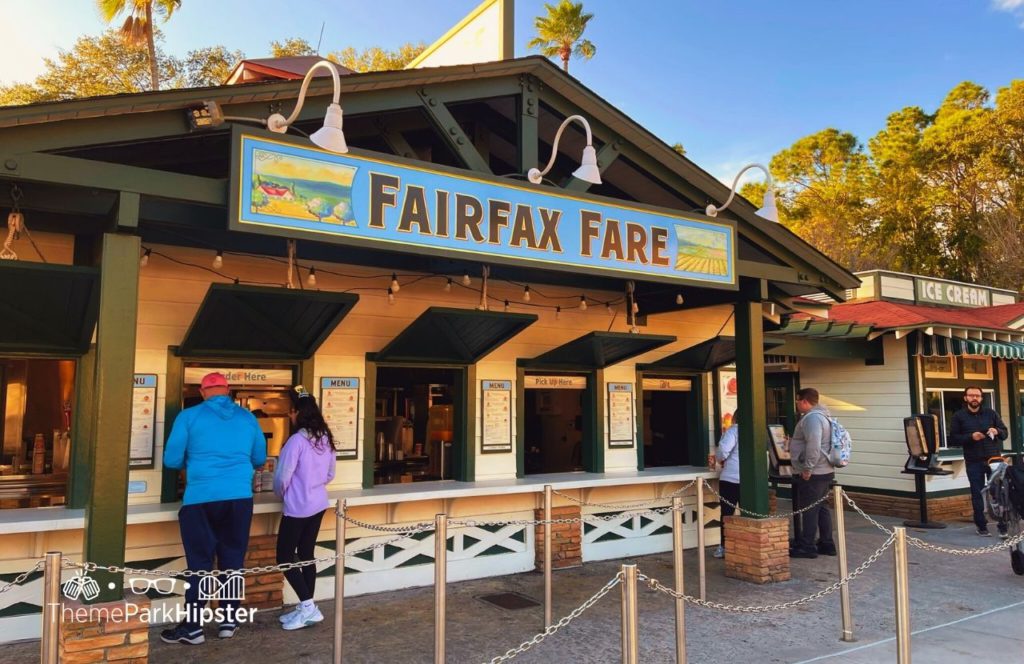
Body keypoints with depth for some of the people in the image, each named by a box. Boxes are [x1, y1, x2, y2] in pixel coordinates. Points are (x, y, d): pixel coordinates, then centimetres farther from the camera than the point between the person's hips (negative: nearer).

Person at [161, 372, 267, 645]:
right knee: (232, 560, 13)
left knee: (200, 563, 6)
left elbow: (171, 460, 0)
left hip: (201, 499, -3)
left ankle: (193, 627, 13)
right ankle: (229, 620, 21)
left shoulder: (189, 416, -1)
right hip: (239, 498, 3)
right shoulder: (247, 418, 8)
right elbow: (259, 459, 15)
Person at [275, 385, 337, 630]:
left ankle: (308, 607, -1)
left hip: (298, 507, -8)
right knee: (306, 555, 14)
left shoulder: (297, 440, -20)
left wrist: (280, 493, 5)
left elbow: (282, 477, -15)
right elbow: (330, 474, 12)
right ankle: (306, 609, 19)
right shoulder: (326, 438, 3)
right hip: (319, 504, 8)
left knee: (285, 558, 4)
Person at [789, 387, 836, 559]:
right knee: (821, 508, 15)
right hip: (823, 471, 10)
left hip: (812, 474, -10)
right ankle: (826, 544, 21)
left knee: (809, 510, -4)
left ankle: (807, 547, 1)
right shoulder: (820, 416, 17)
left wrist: (807, 468, -24)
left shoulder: (812, 418, -17)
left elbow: (813, 446, -27)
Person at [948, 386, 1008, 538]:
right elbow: (953, 439, -2)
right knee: (977, 495, 4)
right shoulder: (959, 416, 2)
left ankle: (1003, 526, 7)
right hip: (973, 462, -1)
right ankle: (982, 526, 14)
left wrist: (997, 431, -13)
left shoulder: (991, 413, 8)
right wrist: (970, 437, -18)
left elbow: (1005, 433, 10)